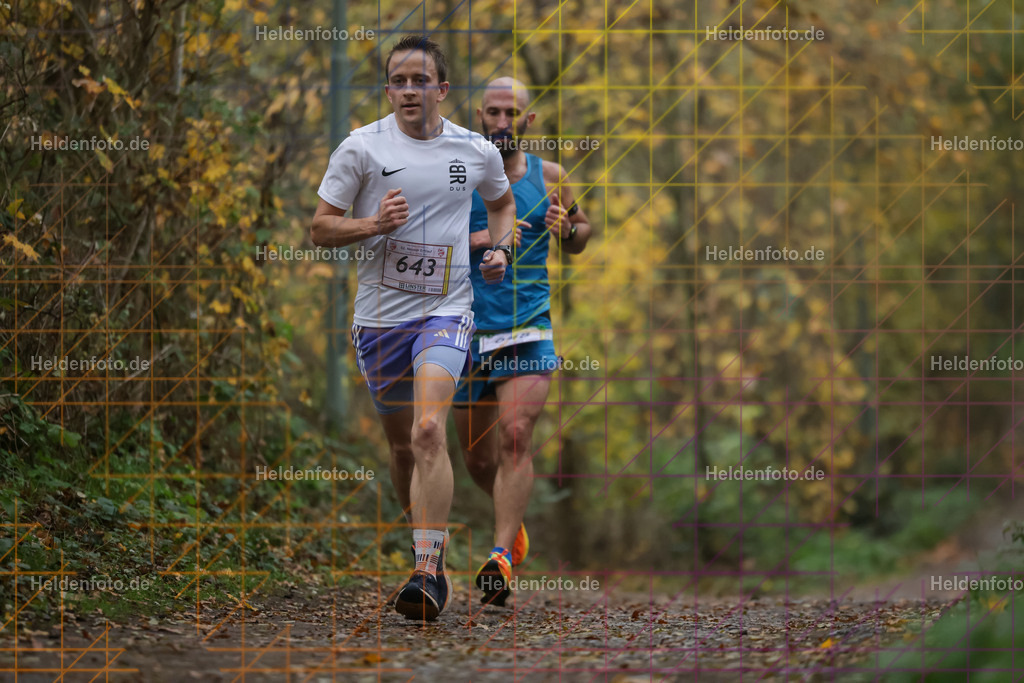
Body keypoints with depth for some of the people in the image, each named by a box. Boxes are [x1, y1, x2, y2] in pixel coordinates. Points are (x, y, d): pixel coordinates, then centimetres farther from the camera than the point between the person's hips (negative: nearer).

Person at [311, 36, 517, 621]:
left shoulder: (477, 152, 3)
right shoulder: (361, 147, -2)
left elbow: (503, 201, 25)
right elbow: (322, 226, 2)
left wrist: (501, 249, 7)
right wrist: (373, 224, -16)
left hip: (446, 312, -2)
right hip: (379, 315, 2)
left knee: (429, 431, -22)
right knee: (402, 443, 11)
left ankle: (430, 574, -25)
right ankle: (431, 550, 33)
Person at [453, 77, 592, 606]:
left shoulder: (549, 178, 6)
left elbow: (579, 237, 20)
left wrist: (567, 229, -4)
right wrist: (476, 240, -19)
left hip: (529, 328, -1)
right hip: (467, 329, 1)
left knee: (516, 436, -20)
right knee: (478, 459, 9)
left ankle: (502, 557, -22)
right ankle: (512, 519, 40)